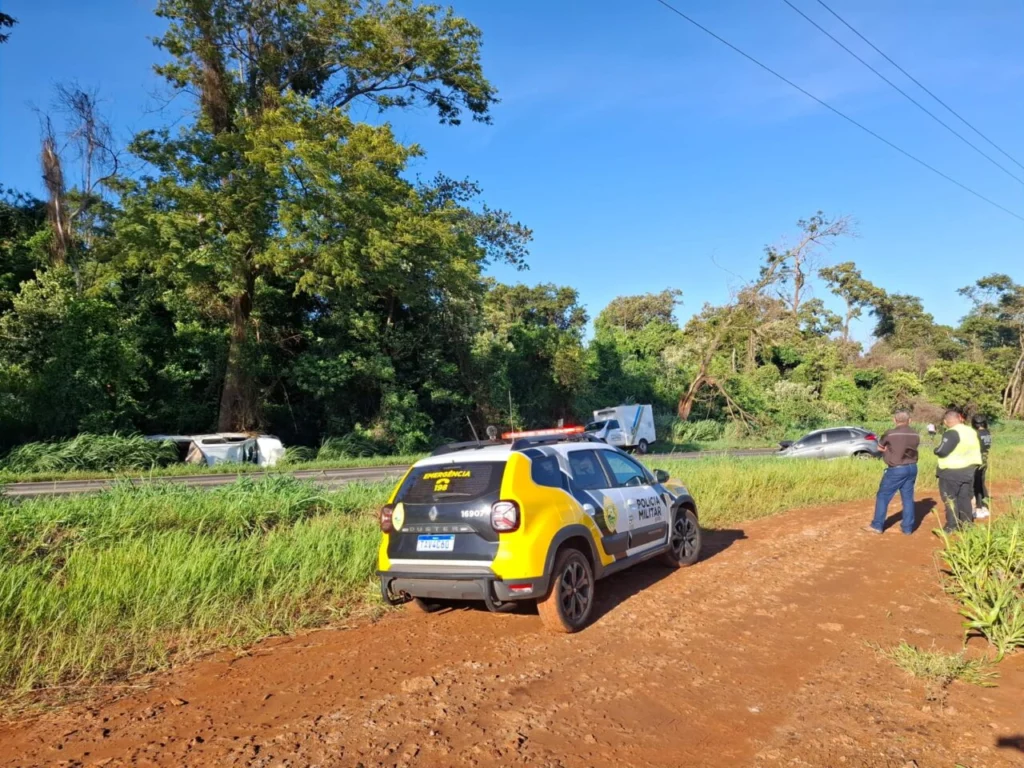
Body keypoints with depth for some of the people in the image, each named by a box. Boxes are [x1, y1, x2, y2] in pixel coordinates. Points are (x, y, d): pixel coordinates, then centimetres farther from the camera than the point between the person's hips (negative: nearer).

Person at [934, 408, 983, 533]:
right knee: (965, 498, 16)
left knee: (950, 499, 1)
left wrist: (936, 449, -4)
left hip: (951, 472, -8)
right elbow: (977, 450, 15)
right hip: (968, 470, 8)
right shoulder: (971, 432, 8)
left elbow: (941, 451, -24)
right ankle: (967, 524, 22)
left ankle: (952, 526, 3)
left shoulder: (951, 433, -20)